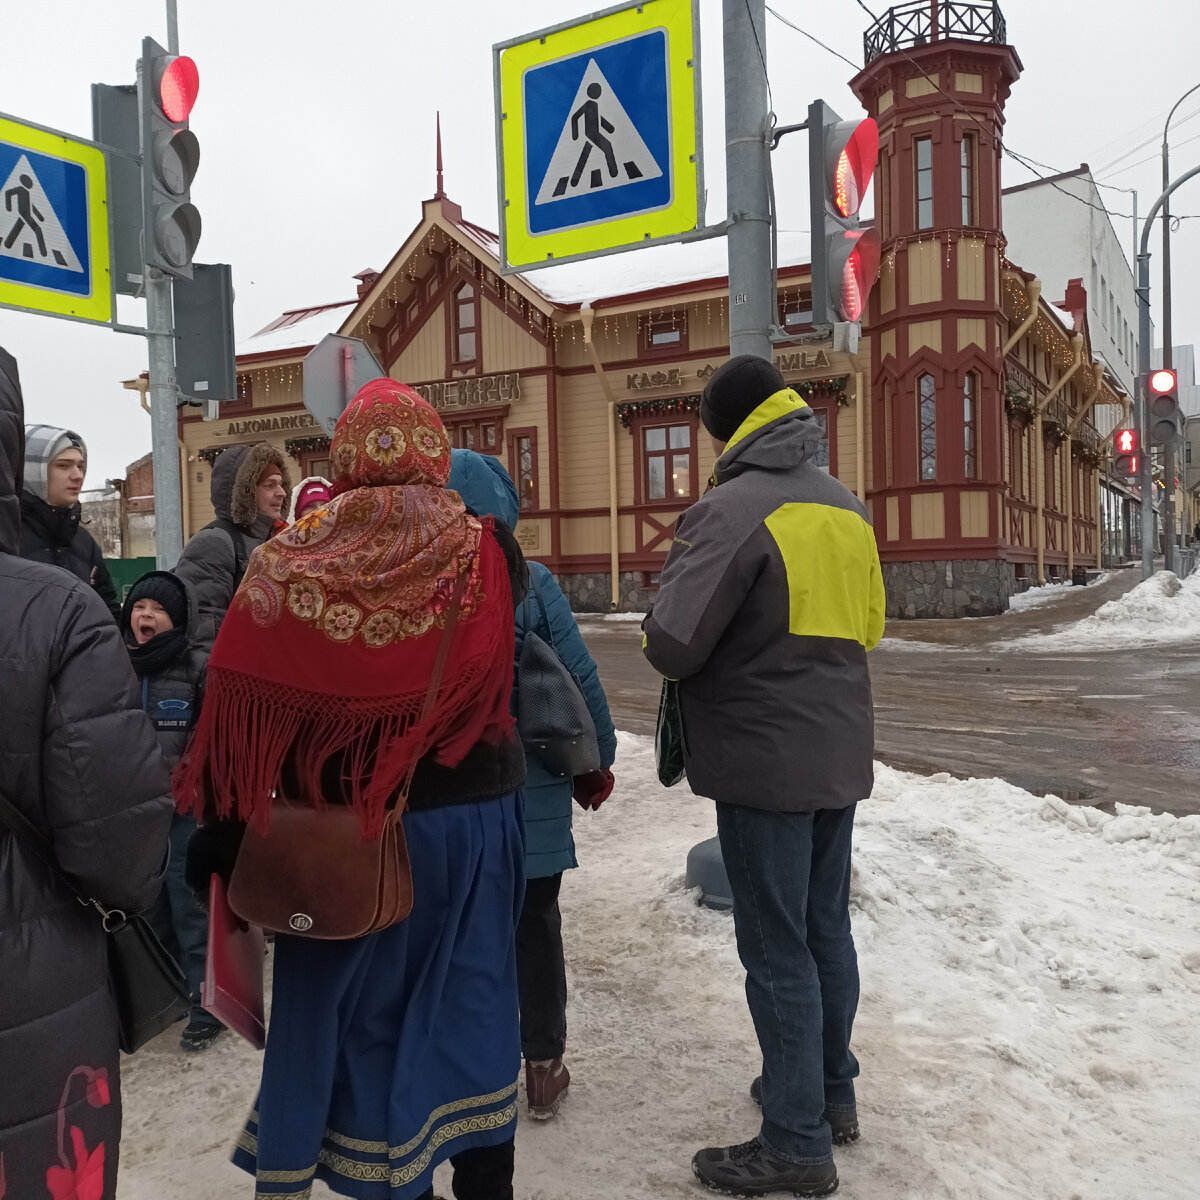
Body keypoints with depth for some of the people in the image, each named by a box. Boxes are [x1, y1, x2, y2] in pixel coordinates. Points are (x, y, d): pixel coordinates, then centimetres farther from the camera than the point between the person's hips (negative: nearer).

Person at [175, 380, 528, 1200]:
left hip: (341, 831, -1)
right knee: (469, 1002, 18)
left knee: (355, 1007, 16)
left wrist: (224, 826, -2)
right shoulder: (483, 553, -11)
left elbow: (247, 702, -10)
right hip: (470, 814, 1)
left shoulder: (296, 559, -11)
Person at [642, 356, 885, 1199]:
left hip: (766, 758, -8)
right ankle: (831, 1092, 33)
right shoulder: (845, 505, 10)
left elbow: (673, 645, -19)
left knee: (778, 948, 1)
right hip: (840, 754, 8)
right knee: (827, 929, 18)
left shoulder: (733, 507, -15)